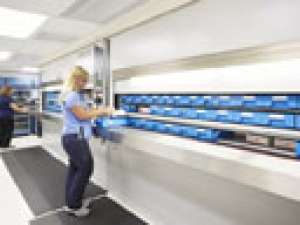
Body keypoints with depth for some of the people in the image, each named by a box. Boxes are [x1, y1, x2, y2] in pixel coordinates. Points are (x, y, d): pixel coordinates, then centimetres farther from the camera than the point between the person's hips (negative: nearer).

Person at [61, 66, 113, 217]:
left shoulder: (77, 95, 15)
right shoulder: (71, 95, -16)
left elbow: (84, 112, 15)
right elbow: (82, 115, -17)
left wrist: (100, 111, 6)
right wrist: (101, 111, -11)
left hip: (75, 137, 10)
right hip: (74, 138, -10)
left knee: (75, 169, 14)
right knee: (86, 168, -2)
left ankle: (71, 203, 26)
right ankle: (74, 206, 11)